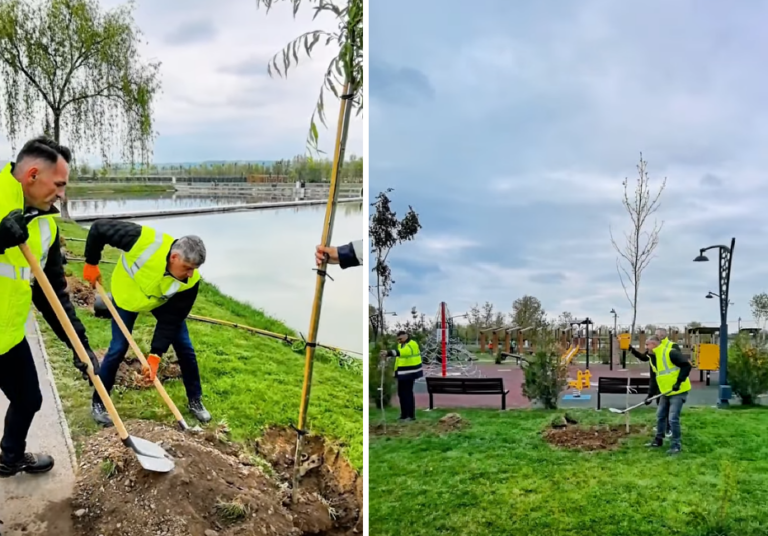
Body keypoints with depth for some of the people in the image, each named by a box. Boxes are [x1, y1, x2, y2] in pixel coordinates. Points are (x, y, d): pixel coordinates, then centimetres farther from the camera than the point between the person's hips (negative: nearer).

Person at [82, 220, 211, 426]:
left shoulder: (190, 281, -34)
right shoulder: (145, 240, -44)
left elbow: (171, 320, -26)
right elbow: (99, 227, -31)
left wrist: (155, 355, -31)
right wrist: (91, 264, -20)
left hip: (163, 302, 2)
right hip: (126, 295, -2)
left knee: (185, 347, 0)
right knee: (118, 349, -3)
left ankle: (195, 400, 18)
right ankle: (98, 403, 18)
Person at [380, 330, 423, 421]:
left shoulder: (411, 345, -20)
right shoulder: (402, 345, 16)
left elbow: (400, 352, -40)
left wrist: (388, 352, -53)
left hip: (408, 373, -10)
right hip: (403, 374, 10)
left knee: (408, 393, -6)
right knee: (401, 393, 14)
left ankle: (411, 415, 1)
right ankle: (404, 415, 22)